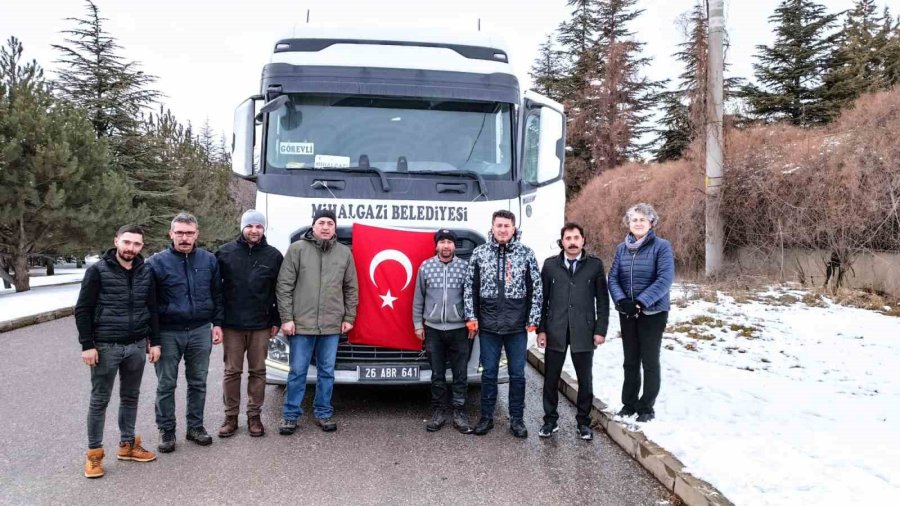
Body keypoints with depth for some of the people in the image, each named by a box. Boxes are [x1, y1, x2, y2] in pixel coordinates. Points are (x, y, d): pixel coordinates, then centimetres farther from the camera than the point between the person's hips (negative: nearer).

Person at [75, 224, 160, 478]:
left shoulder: (145, 272, 4)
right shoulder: (98, 271, -7)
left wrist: (154, 341, 6)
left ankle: (127, 444, 28)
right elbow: (82, 310, -7)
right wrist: (87, 345, -11)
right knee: (99, 401, 5)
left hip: (137, 346, 4)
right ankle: (94, 452, 17)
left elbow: (152, 309, 10)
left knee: (131, 397, 14)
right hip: (106, 347, -4)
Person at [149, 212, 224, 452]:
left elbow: (217, 295, 10)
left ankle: (195, 426, 24)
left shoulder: (209, 260, 3)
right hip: (168, 333, -2)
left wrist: (217, 324, 5)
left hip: (200, 331, 2)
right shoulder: (158, 262, -5)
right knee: (166, 384, 7)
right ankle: (166, 430, 20)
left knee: (198, 382, 11)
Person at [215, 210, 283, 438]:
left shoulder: (273, 255, 3)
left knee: (258, 371, 7)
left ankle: (254, 415, 17)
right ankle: (231, 416, 16)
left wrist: (276, 321, 3)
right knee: (232, 371, 5)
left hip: (261, 325, 0)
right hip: (231, 325, 0)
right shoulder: (225, 252, 2)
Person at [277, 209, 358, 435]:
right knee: (297, 372, 5)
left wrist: (349, 317, 7)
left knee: (327, 372, 11)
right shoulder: (297, 249, -2)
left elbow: (351, 288, 11)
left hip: (332, 325, 3)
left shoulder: (344, 253, 7)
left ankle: (323, 413, 24)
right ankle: (291, 415, 18)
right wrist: (286, 318, -7)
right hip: (301, 323, -2)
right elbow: (284, 286, -3)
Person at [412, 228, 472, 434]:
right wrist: (418, 324, 6)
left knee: (460, 374, 4)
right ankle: (439, 412, 19)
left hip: (458, 329, -1)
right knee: (437, 374, 9)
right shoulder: (425, 267, 3)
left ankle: (459, 413, 14)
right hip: (433, 329, 1)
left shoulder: (465, 267, -1)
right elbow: (418, 298, 8)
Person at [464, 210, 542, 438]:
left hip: (517, 326, 0)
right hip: (488, 325, 1)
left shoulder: (526, 253, -1)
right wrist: (471, 317, -1)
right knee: (489, 373, 10)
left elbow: (536, 289, 0)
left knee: (517, 374, 8)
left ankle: (516, 419, 21)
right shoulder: (479, 253, 1)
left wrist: (533, 320, -3)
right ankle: (486, 417, 22)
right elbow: (470, 287, 4)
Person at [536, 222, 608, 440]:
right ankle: (550, 419, 23)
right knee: (551, 379, 8)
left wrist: (600, 330, -4)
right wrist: (541, 329, 0)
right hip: (555, 332, 1)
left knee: (585, 379, 8)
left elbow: (602, 300, 2)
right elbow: (542, 299, 5)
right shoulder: (550, 264, 4)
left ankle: (583, 421, 24)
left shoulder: (595, 264, 1)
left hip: (584, 332, -1)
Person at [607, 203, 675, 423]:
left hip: (653, 313, -4)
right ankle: (629, 403, 24)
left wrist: (641, 302, -23)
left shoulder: (661, 246, -8)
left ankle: (647, 408, 15)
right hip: (627, 313, 4)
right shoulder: (622, 248, 6)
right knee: (630, 361, 13)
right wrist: (621, 300, -17)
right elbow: (613, 278, 1)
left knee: (650, 362, 4)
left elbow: (665, 279, -17)